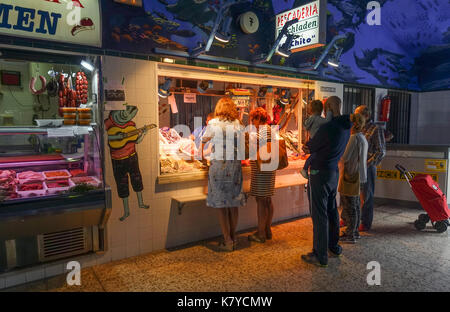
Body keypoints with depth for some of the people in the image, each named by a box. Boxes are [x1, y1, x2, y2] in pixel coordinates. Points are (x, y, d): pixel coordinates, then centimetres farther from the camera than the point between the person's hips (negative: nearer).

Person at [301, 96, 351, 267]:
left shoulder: (327, 128, -22)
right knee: (332, 210, 20)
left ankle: (320, 256, 8)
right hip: (334, 171, 9)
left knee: (319, 214, -1)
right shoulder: (345, 127, 6)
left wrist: (307, 146, 12)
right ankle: (334, 247, 35)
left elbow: (310, 147, -8)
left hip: (320, 173, -9)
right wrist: (310, 147, 7)